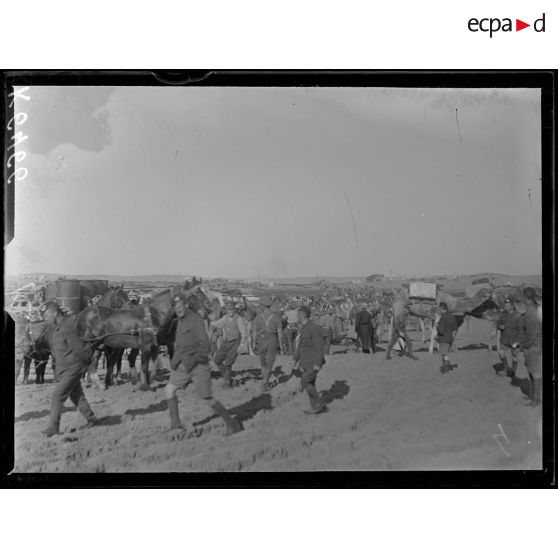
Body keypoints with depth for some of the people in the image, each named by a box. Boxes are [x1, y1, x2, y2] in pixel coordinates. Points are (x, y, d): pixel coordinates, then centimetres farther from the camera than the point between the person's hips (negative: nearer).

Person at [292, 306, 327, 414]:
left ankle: (319, 404, -1)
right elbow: (301, 345, 18)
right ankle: (315, 407, 17)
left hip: (314, 362, -9)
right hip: (307, 361, 9)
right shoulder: (303, 328, 10)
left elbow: (320, 347, -20)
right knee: (310, 384, 9)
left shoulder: (314, 328, -19)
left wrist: (317, 364, -24)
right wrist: (295, 360, 19)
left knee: (304, 382, -12)